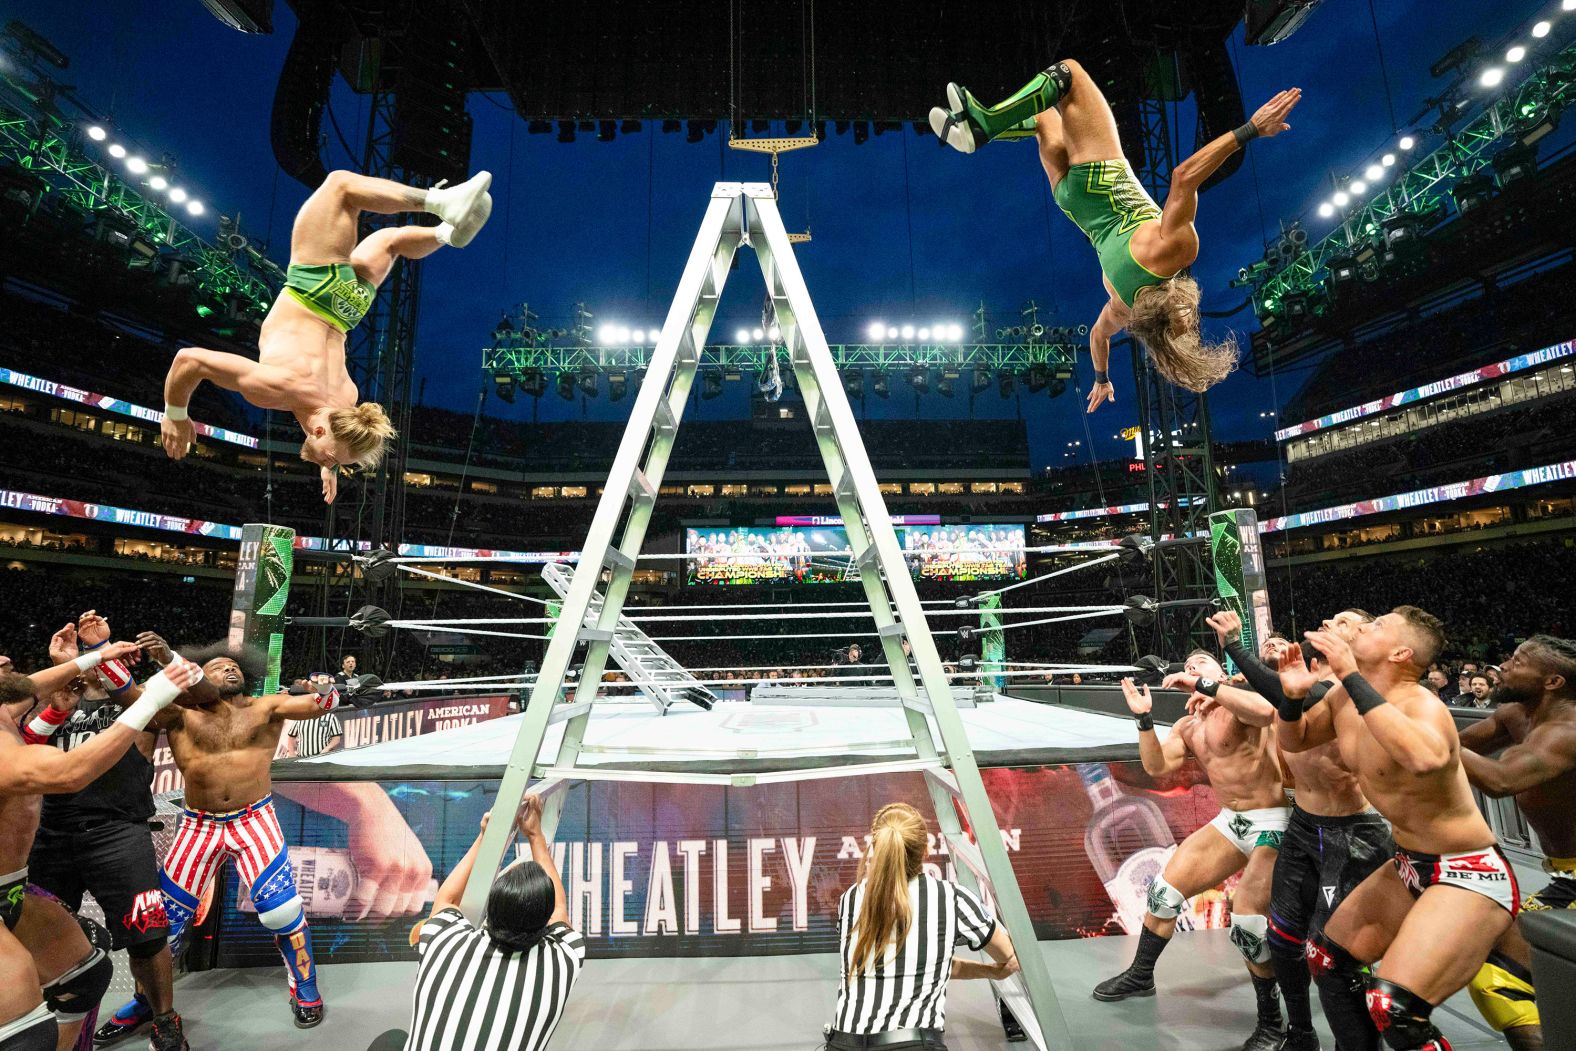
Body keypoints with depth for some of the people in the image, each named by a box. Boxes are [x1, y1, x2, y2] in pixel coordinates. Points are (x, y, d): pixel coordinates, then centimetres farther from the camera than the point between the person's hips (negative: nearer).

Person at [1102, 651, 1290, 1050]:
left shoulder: (1239, 705, -9)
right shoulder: (1188, 727, 10)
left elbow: (1264, 711, -34)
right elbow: (1156, 766, -2)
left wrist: (1204, 685, -33)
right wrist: (1144, 717, -10)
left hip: (1270, 823, -7)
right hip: (1229, 822, 7)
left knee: (1247, 922, -14)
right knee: (1165, 889, 7)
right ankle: (1140, 976, 26)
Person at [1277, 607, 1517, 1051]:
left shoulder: (1422, 705, -25)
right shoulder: (1343, 698, -2)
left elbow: (1425, 758, -49)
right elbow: (1295, 739, 14)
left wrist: (1351, 677, -43)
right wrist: (1293, 695, -7)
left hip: (1470, 876, -8)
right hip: (1410, 866, 8)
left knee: (1394, 1006, -21)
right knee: (1328, 959, 16)